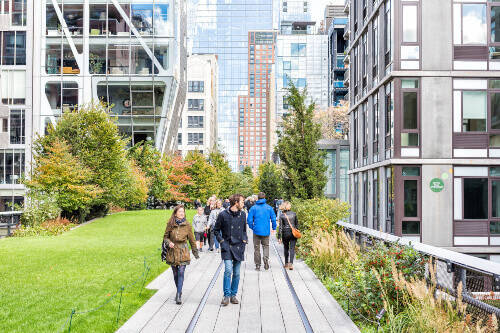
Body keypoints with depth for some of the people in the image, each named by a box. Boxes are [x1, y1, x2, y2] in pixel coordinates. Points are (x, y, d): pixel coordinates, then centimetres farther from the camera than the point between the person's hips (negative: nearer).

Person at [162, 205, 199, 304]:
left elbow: (191, 240, 8)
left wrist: (195, 253, 12)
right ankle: (179, 291, 29)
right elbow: (165, 237, 10)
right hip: (172, 252, 1)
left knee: (181, 273, -12)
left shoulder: (187, 225, -1)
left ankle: (179, 295, -10)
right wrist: (169, 243, -12)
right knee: (175, 274, 9)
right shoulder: (170, 224, -1)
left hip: (183, 252, -1)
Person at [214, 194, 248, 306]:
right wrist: (222, 241, -3)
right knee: (228, 270, -15)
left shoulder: (243, 215, 9)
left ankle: (233, 295, 19)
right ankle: (226, 296, -5)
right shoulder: (223, 215, -4)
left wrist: (244, 240, 8)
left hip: (239, 247, 4)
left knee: (236, 273, 6)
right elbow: (216, 230, 6)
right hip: (227, 247, -4)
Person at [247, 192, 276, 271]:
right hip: (266, 231, 1)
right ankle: (266, 258, -14)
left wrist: (252, 227, 10)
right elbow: (273, 219, 0)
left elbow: (249, 219, -7)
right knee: (265, 246, 13)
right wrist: (274, 228, 14)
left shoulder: (253, 208, -4)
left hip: (256, 230, -1)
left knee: (256, 247, 9)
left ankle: (257, 265, 11)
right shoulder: (269, 207, -1)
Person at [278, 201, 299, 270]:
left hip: (285, 233, 0)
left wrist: (279, 237, -2)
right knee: (292, 249, 0)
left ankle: (286, 264, 23)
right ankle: (291, 263, -16)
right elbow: (297, 224, 8)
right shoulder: (293, 214, 0)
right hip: (293, 232, 0)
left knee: (286, 249, 16)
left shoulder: (282, 215, -5)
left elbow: (280, 227, -5)